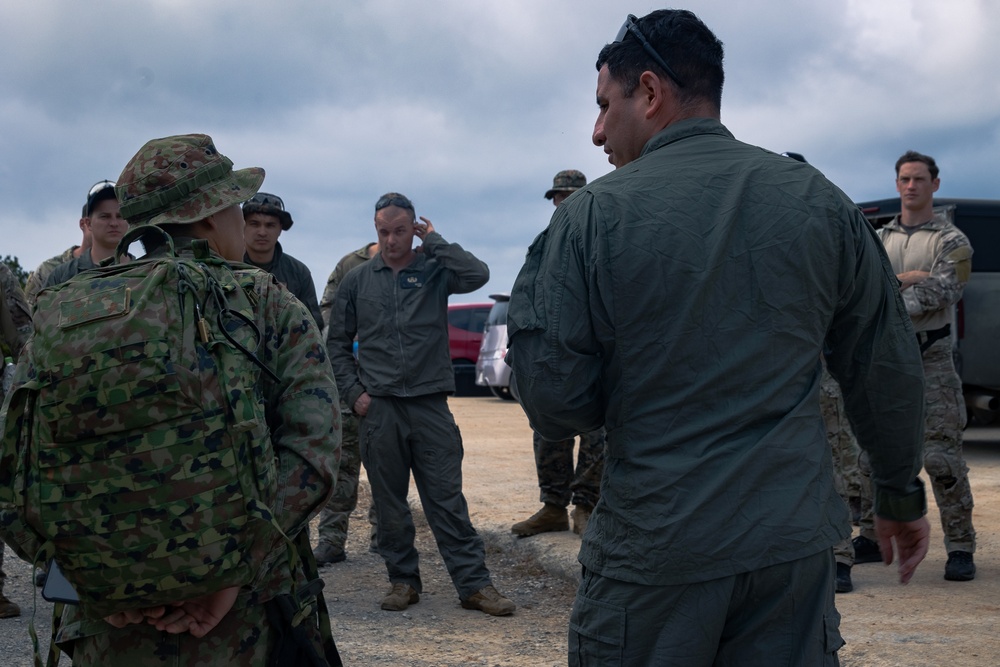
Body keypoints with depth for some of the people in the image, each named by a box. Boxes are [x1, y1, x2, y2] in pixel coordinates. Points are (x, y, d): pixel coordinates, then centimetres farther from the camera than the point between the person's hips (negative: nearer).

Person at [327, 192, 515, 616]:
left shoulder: (433, 271, 4)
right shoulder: (357, 281, 9)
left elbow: (477, 275, -17)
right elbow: (337, 343, 13)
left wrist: (433, 241, -7)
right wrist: (353, 392, 2)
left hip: (430, 402, -1)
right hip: (377, 406, 2)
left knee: (447, 498, -1)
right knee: (389, 502, 7)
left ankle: (474, 584, 1)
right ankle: (403, 580, 18)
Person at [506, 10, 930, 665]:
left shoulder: (592, 216, -8)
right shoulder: (822, 203, 2)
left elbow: (556, 406, -8)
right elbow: (888, 372, 8)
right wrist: (902, 494, 22)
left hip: (654, 554, -2)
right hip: (795, 542, 3)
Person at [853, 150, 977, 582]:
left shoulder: (951, 241, -1)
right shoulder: (880, 239, 14)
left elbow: (937, 294, -16)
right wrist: (904, 278, -16)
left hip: (930, 363, -5)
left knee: (942, 458, -8)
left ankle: (960, 548, 0)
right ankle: (872, 538, 20)